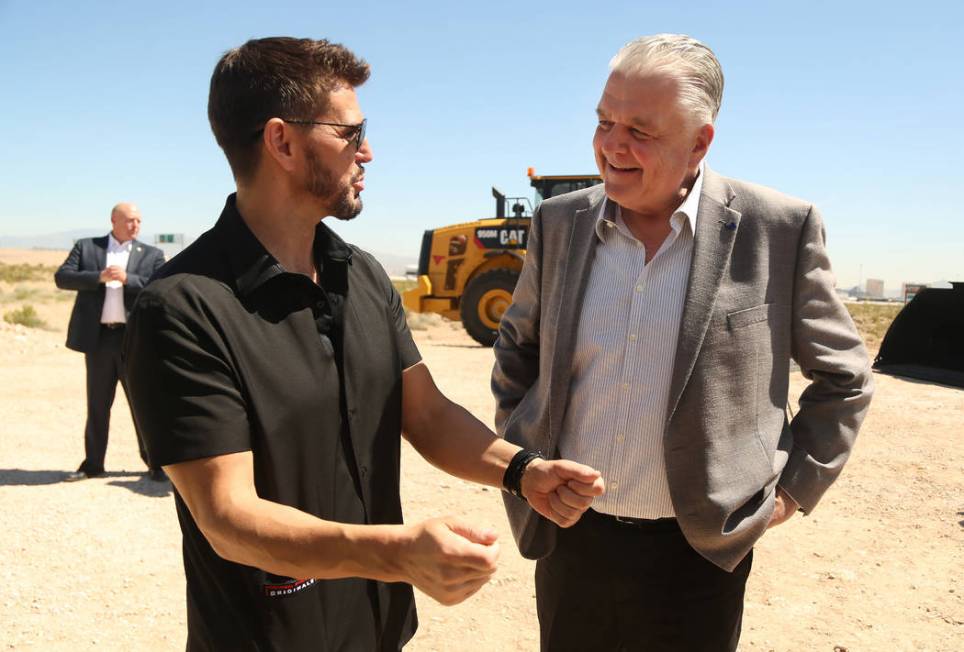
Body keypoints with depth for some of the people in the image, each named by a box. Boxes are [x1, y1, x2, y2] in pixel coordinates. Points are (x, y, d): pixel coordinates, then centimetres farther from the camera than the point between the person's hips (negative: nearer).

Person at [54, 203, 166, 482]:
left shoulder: (152, 255, 7)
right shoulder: (85, 247, 9)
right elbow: (62, 276, -3)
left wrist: (128, 279, -18)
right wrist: (99, 276, -16)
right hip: (98, 336, 1)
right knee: (97, 405, 12)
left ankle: (155, 462, 12)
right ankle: (92, 464, 23)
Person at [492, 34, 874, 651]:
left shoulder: (780, 229, -10)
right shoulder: (559, 222, -2)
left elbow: (844, 375, 2)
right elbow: (516, 348, 13)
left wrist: (795, 485, -1)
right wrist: (520, 457, 8)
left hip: (697, 550, -2)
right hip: (567, 538, 3)